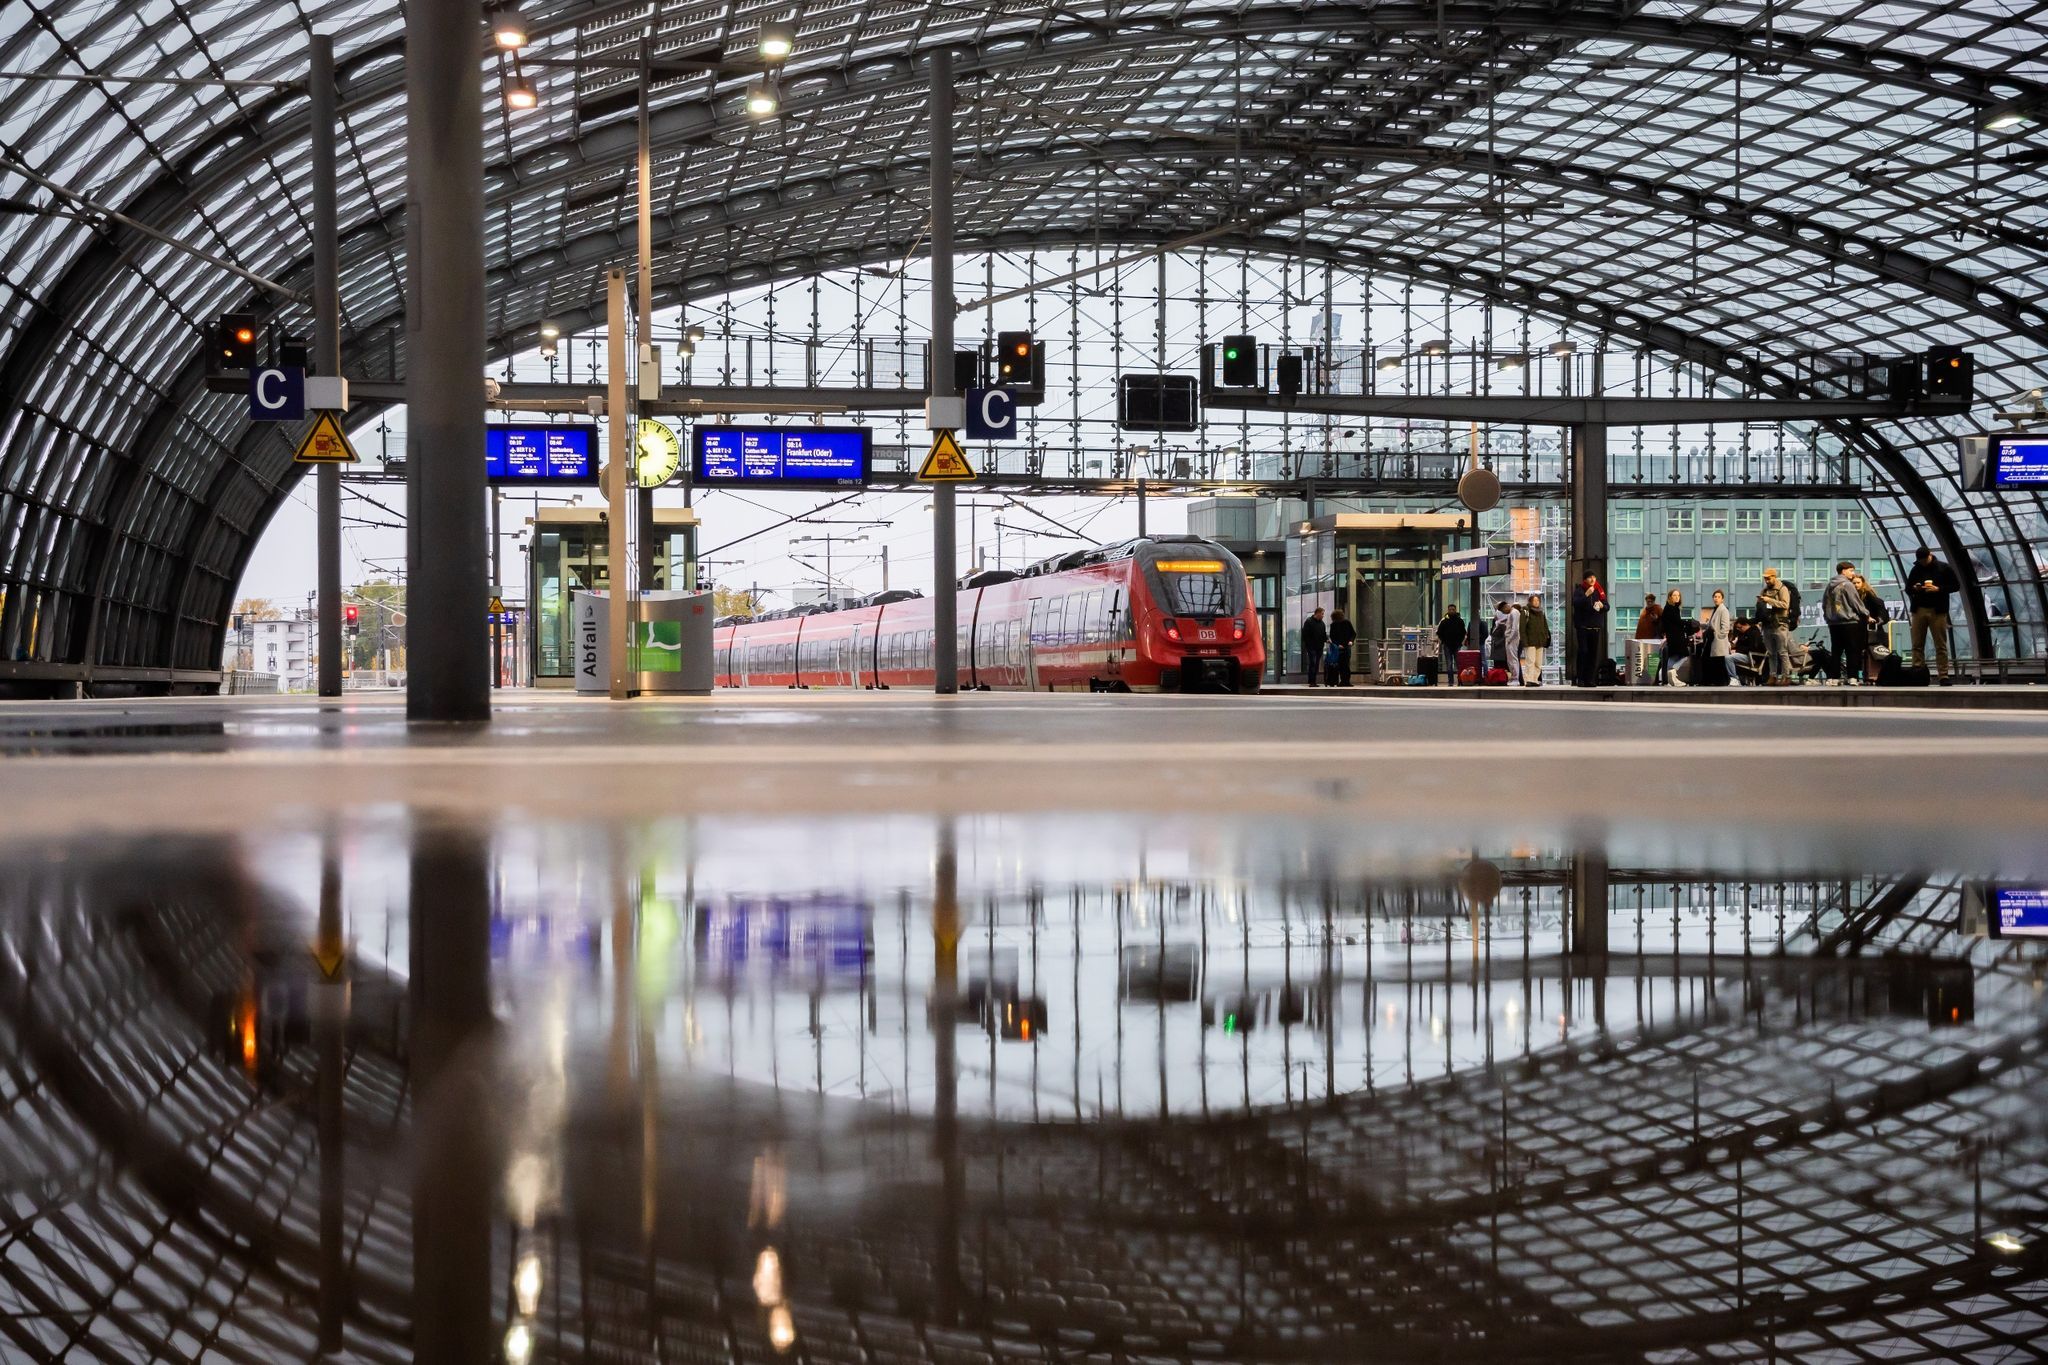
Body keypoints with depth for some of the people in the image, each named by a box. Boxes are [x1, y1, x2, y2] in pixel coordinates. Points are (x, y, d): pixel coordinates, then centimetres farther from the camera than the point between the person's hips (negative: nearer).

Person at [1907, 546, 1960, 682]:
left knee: (1941, 645, -2)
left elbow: (1956, 586, 1)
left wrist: (1938, 589, -12)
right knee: (1917, 644, -2)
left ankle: (1944, 676, -3)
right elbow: (1907, 588, 20)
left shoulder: (1944, 568, 3)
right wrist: (1914, 588, -4)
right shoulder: (1916, 569, 13)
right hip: (1919, 610, 3)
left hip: (1937, 611, -3)